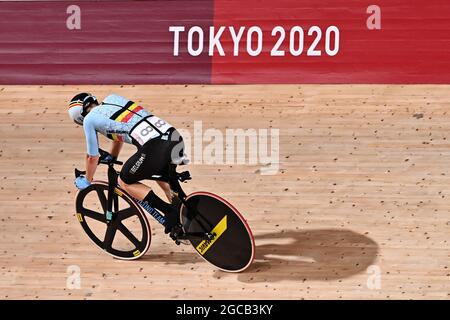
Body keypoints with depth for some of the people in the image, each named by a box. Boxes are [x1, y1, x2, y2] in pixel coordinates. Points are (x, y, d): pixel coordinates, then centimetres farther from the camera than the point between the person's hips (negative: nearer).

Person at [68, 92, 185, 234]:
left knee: (125, 182, 14)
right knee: (163, 177, 35)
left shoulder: (89, 119, 9)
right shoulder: (112, 98, 27)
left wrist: (87, 181, 35)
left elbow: (93, 157, 18)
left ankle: (171, 211, 1)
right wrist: (112, 158, 54)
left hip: (154, 147, -8)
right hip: (175, 137, 8)